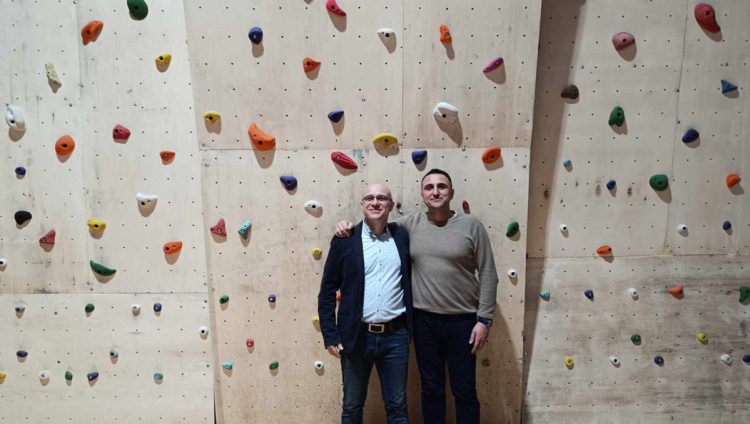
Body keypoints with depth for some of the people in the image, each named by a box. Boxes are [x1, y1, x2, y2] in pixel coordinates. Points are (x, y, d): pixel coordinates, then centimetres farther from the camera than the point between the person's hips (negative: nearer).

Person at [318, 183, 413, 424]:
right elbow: (327, 290, -1)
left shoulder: (403, 236, 1)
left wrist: (412, 326, 5)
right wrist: (330, 335, -5)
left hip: (395, 335, 1)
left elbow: (412, 279, 9)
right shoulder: (345, 239, -4)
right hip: (356, 336, -1)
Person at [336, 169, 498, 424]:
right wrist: (349, 227, -7)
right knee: (431, 389, 16)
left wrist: (484, 319, -8)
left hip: (462, 321, -1)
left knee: (465, 392, 12)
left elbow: (488, 276, -4)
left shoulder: (471, 226, -6)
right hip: (424, 320, 2)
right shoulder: (409, 224, 0)